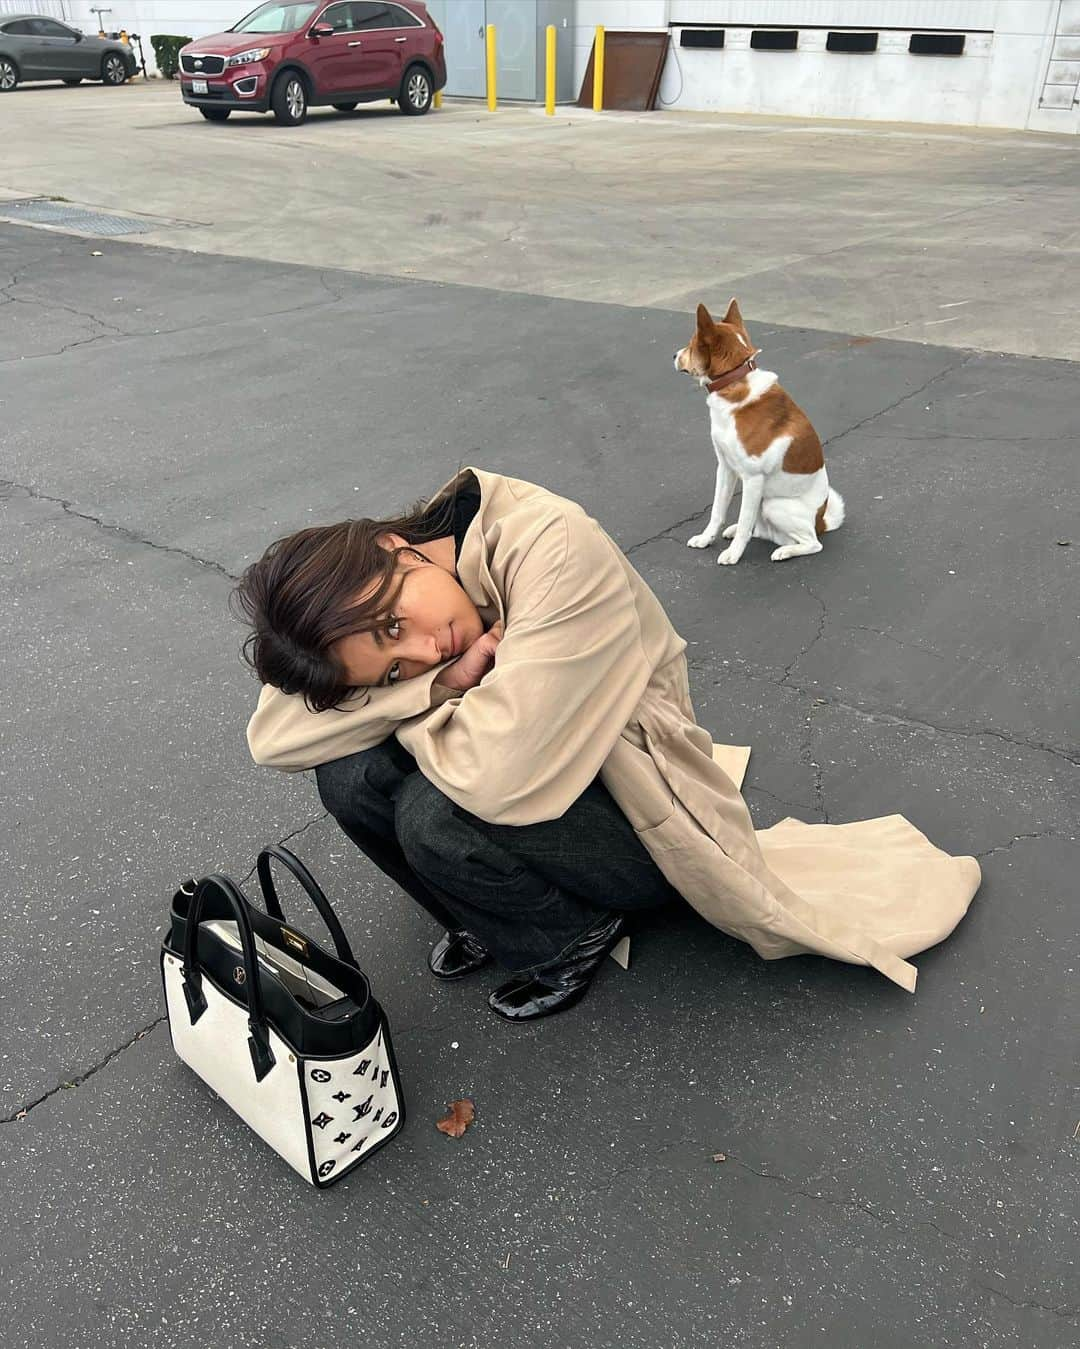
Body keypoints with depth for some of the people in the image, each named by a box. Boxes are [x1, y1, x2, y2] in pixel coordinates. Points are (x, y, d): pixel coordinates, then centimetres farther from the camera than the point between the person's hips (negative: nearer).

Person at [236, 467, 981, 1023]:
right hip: (549, 784, 6)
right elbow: (273, 736, -18)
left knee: (436, 815, -29)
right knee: (352, 776, -16)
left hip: (642, 826, -6)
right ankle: (486, 915, 12)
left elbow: (495, 775, -40)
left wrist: (411, 709, -19)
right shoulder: (366, 594, -12)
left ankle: (572, 937, 3)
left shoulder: (555, 553, -33)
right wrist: (437, 685, -28)